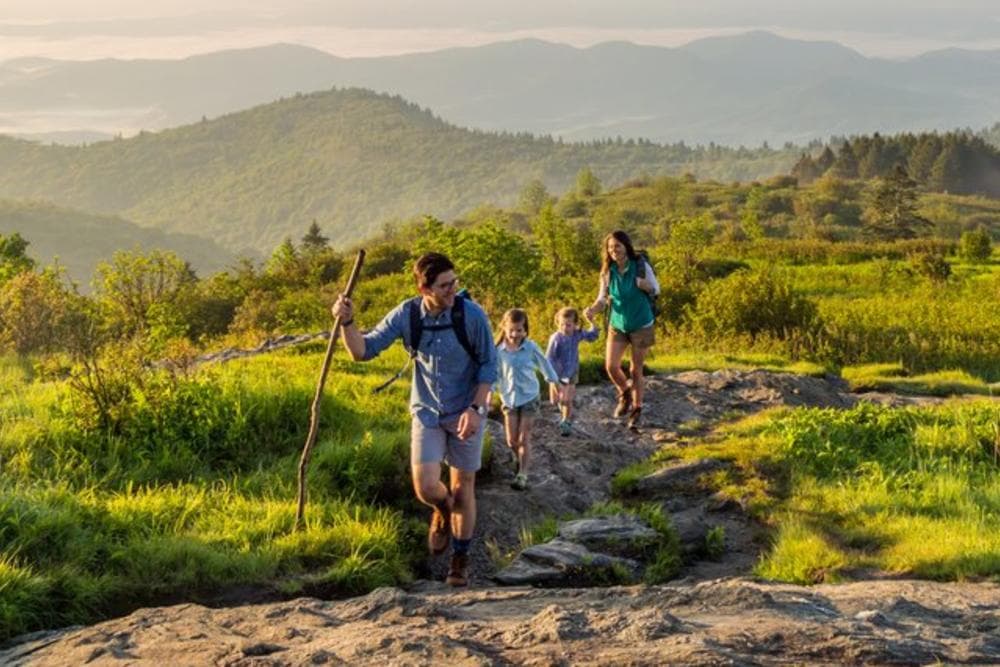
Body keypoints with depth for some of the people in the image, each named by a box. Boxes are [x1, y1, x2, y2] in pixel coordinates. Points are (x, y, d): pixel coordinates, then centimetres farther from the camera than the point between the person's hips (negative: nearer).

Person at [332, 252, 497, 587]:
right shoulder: (407, 315, -12)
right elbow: (363, 350, -9)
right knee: (426, 487, -11)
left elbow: (489, 365, -8)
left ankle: (460, 559, 26)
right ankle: (443, 512, 27)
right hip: (426, 412, 1)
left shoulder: (472, 315, -18)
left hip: (466, 413, -1)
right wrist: (348, 322, -27)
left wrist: (475, 409, -18)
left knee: (463, 487, 7)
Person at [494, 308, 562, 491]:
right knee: (512, 441, 5)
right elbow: (493, 373, -3)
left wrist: (554, 382, 12)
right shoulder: (498, 350, -12)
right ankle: (521, 460, 35)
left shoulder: (531, 347, -12)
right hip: (509, 399, 2)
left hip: (529, 397, -2)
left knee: (524, 439, -1)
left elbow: (544, 364, 2)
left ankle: (522, 474, 5)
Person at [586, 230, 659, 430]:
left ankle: (637, 409, 24)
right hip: (617, 325, 2)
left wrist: (646, 286, -24)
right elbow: (602, 299, -2)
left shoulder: (641, 266, -14)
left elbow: (656, 289, -1)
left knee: (635, 371, 5)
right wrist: (593, 309, -24)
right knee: (611, 366, -7)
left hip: (640, 325, -2)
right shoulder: (608, 272, -7)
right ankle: (624, 394, 25)